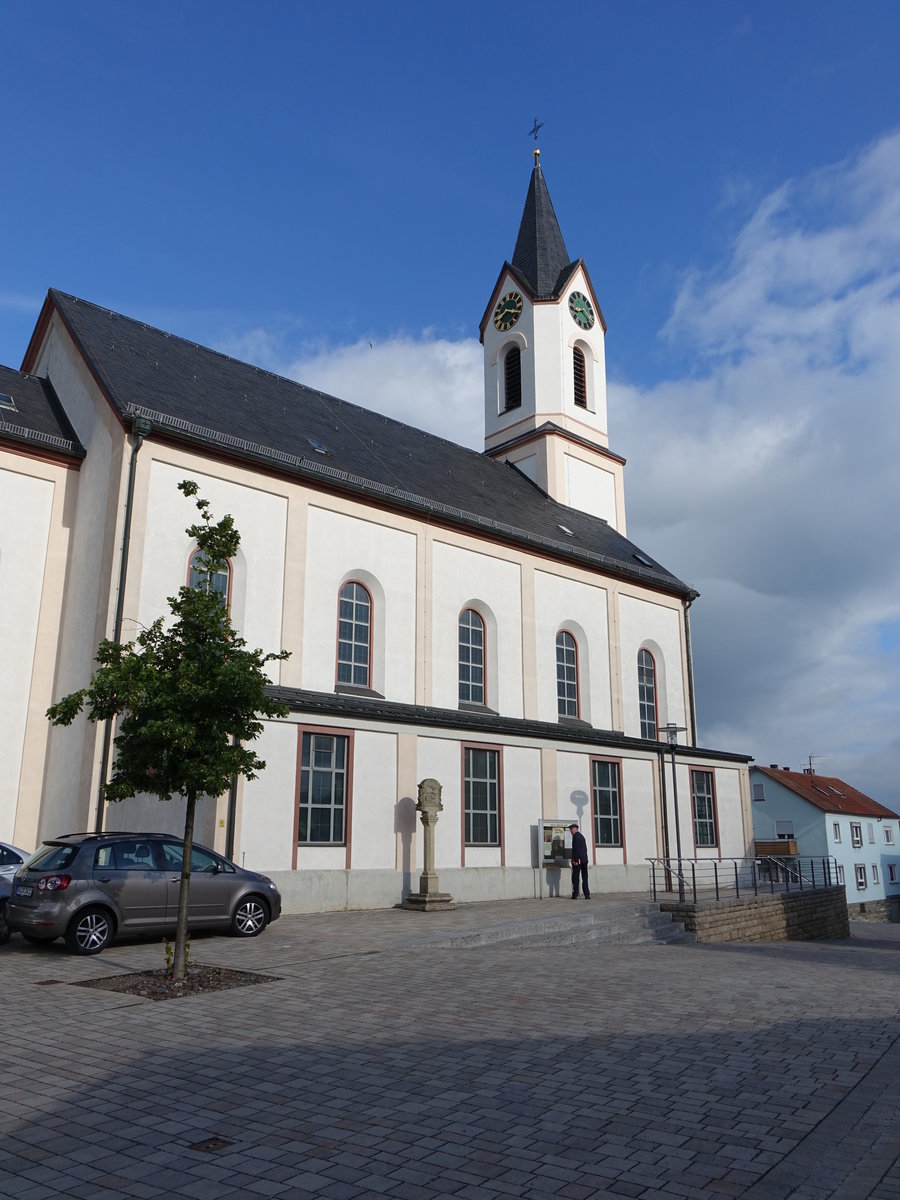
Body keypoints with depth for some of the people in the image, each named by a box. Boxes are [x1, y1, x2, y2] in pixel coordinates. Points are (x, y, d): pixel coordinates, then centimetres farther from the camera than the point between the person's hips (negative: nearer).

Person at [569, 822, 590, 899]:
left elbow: (576, 849, -18)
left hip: (577, 860, -8)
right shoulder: (581, 836, 18)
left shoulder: (576, 836, -10)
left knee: (575, 878, -2)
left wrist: (575, 860, -19)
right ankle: (587, 895, 5)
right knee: (584, 878, 8)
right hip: (584, 860, 8)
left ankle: (575, 895, -3)